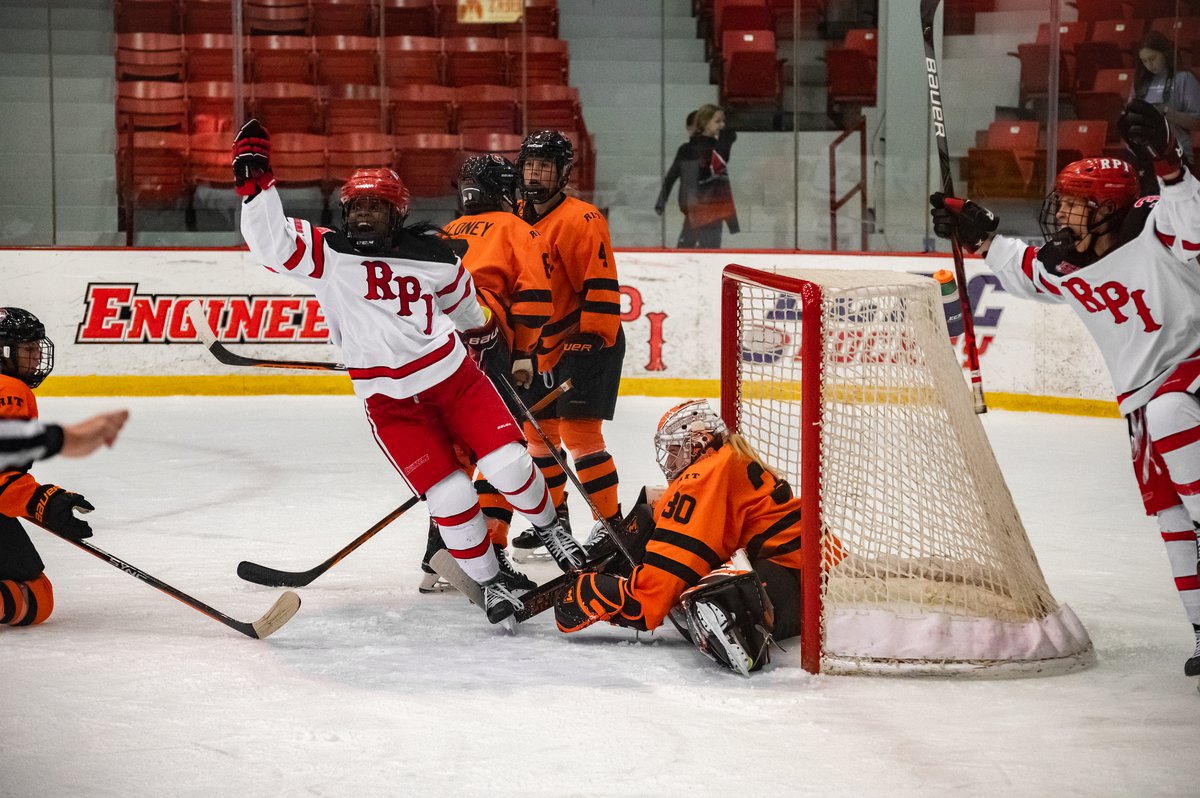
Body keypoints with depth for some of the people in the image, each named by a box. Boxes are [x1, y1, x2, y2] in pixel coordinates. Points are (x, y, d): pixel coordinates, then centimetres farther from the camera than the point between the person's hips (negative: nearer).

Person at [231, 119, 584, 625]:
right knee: (450, 498, -10)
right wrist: (254, 180, -29)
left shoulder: (431, 255, -1)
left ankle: (549, 529, 25)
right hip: (390, 402, -2)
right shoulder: (328, 255, -8)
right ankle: (489, 583, 11)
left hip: (454, 376, 2)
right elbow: (270, 241, -22)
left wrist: (480, 331, 35)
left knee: (507, 464, -6)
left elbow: (460, 294, 20)